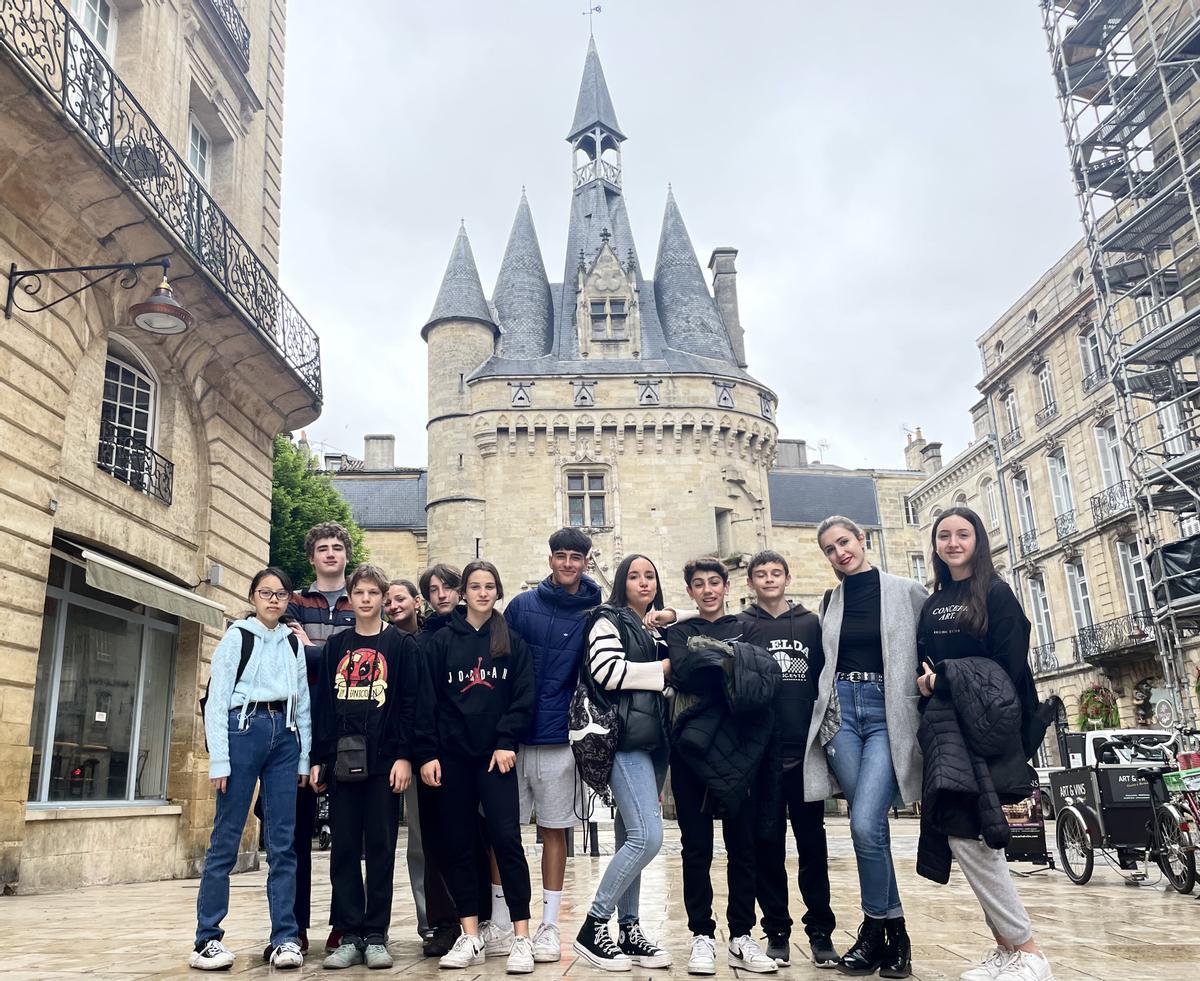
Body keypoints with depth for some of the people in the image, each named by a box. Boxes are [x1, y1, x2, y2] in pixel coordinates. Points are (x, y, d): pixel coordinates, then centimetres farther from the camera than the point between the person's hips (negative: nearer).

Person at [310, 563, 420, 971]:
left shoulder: (401, 644, 3)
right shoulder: (336, 645, 12)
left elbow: (410, 703, -3)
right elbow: (324, 704, 11)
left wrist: (404, 755, -11)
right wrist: (318, 758, 5)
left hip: (383, 758, -3)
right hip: (342, 759, 3)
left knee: (380, 848, 3)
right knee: (344, 849, 5)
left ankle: (376, 936, 11)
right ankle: (349, 935, 14)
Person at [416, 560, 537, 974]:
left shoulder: (512, 642, 6)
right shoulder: (442, 641, 6)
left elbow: (523, 698, 1)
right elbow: (427, 701, 2)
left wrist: (507, 742, -10)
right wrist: (427, 753, -5)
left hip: (495, 754, -1)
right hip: (451, 755, 2)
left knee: (506, 838, -8)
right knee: (458, 844, 5)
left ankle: (522, 938, -3)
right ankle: (471, 938, 13)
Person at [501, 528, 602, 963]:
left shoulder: (593, 615, 1)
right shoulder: (521, 605, 3)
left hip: (560, 740, -1)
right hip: (512, 736, 1)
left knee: (553, 830, 8)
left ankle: (549, 925, 18)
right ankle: (499, 921, 20)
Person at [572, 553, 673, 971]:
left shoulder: (659, 631, 21)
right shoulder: (609, 620, -2)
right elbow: (605, 671, -18)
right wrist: (660, 670, -9)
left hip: (653, 742, 8)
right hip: (624, 740, -8)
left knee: (631, 838, 10)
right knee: (647, 836, -15)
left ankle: (627, 931, 16)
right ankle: (593, 928, -5)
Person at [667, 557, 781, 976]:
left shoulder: (746, 629, 15)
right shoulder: (680, 632, 13)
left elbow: (767, 679, -3)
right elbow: (683, 671, -8)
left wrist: (711, 664, -14)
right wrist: (735, 665, -9)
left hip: (741, 749, 1)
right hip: (693, 747, -1)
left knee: (743, 844, 4)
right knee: (697, 846, 3)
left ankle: (741, 937, 13)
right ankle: (702, 936, 10)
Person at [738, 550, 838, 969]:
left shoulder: (811, 624, 9)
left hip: (804, 748, 1)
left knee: (812, 842, 6)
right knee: (768, 844, 5)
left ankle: (820, 931, 15)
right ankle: (777, 931, 15)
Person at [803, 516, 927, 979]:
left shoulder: (906, 592, 1)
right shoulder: (829, 602, 14)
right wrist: (826, 705, 13)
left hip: (888, 713, -4)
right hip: (841, 713, 4)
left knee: (865, 825, -15)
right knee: (869, 825, 2)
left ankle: (875, 931, 6)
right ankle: (893, 931, 18)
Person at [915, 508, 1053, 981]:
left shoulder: (996, 594, -1)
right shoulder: (931, 605, 18)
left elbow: (1010, 668, -9)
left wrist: (946, 679, -13)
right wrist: (924, 682, -2)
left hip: (986, 728, -6)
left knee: (966, 833, -12)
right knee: (973, 836, 5)